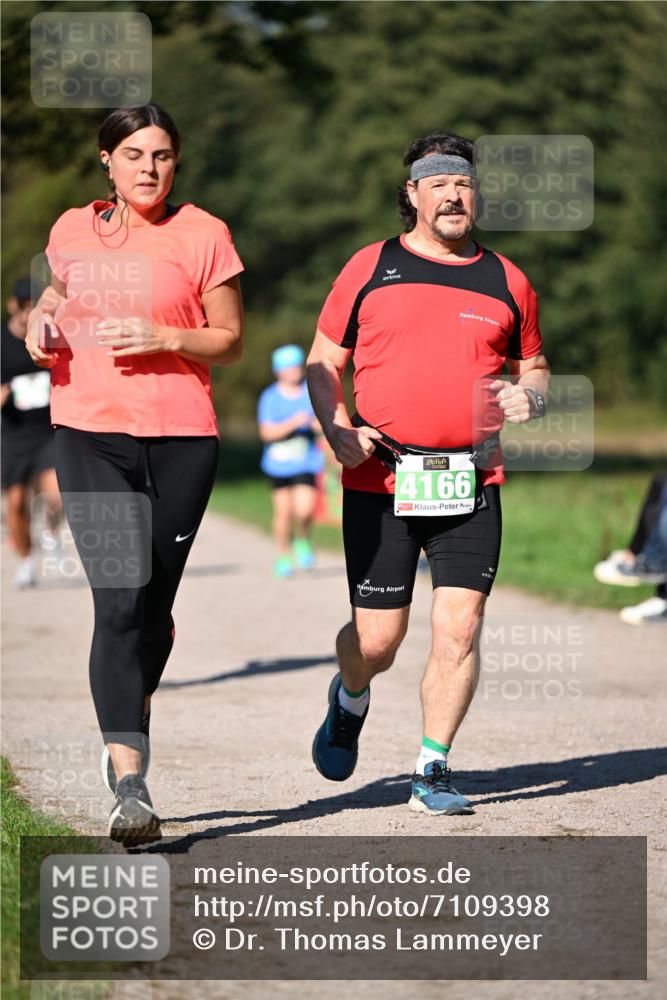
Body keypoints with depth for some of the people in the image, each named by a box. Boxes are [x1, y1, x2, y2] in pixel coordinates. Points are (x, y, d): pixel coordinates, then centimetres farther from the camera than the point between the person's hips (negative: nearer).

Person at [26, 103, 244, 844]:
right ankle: (129, 783, -17)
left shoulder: (201, 235, 1)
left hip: (181, 439, 0)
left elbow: (230, 340, 4)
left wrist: (166, 338, -14)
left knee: (153, 605, 9)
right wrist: (41, 323, 5)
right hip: (89, 435, 0)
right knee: (120, 600, -13)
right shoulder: (72, 230, 10)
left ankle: (129, 730, 37)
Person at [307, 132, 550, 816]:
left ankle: (432, 770, 4)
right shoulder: (369, 270, 6)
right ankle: (350, 702, 35)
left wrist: (529, 396, -2)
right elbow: (322, 364, 10)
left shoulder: (505, 282, 11)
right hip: (380, 482, -1)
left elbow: (533, 367, 22)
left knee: (459, 627, -9)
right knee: (377, 639, 0)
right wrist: (338, 429, -7)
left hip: (471, 486, 1)